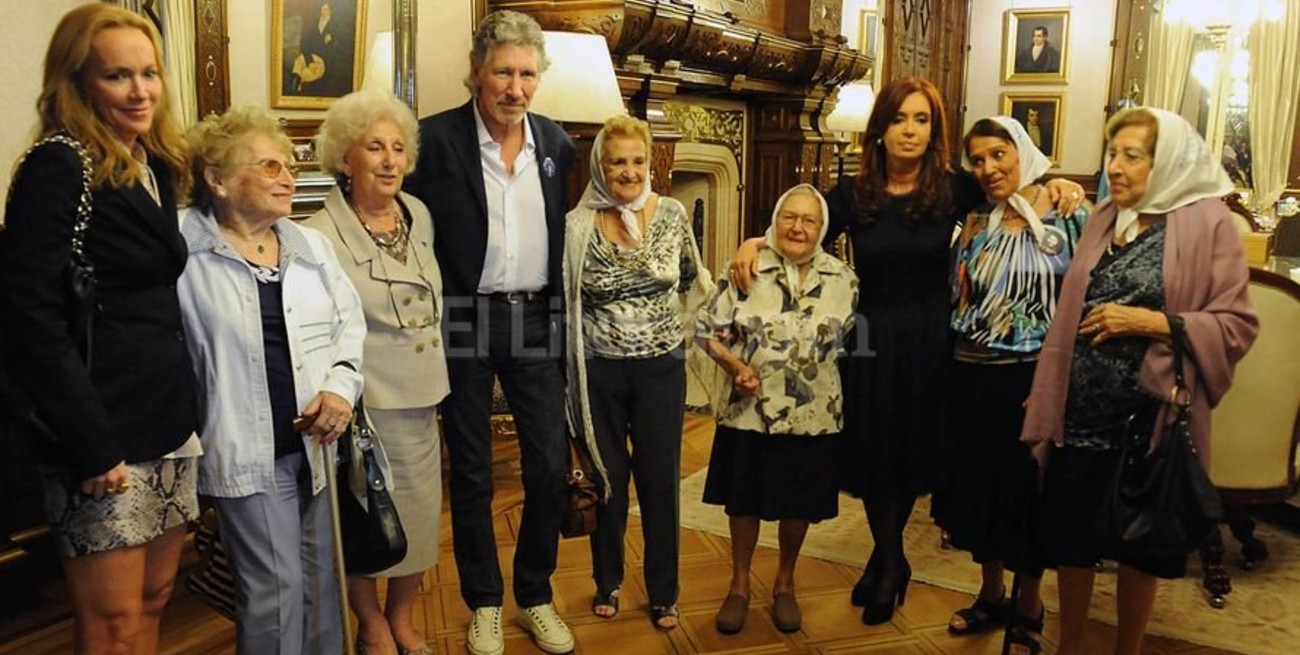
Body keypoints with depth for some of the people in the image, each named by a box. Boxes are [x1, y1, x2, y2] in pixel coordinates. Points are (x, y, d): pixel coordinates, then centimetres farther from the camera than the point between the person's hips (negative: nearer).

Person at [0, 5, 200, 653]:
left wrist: (187, 409, 12)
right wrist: (90, 445, -20)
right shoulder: (57, 169, -12)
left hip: (168, 419, 8)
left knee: (153, 602, 16)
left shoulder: (153, 167, 12)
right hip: (102, 432, -7)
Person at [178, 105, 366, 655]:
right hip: (247, 450, -5)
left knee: (320, 580, 16)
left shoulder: (311, 245, 10)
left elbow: (349, 321, 10)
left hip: (318, 441, 5)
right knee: (275, 588, 1)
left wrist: (341, 385, -5)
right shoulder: (184, 252, -8)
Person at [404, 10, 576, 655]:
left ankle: (536, 596, 27)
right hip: (465, 321, -3)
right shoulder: (436, 138, -8)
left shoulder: (556, 142, 5)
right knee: (471, 472, 10)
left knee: (551, 467, 5)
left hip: (535, 318, 3)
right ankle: (484, 602, 28)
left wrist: (562, 313, 11)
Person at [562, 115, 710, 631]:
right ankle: (607, 582, 32)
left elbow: (693, 280, 13)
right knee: (607, 478, 12)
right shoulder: (577, 225, -6)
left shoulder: (672, 214, -2)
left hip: (661, 366, 1)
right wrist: (567, 368, 2)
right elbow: (566, 299, 2)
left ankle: (663, 592, 25)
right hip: (599, 371, 0)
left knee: (661, 481, 7)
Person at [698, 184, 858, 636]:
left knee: (798, 505, 15)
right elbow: (707, 328, -3)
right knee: (744, 500, 13)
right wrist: (734, 366, -15)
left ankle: (785, 585, 39)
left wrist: (826, 375, 0)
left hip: (813, 417, 2)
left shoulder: (843, 279, 1)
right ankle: (739, 585, 34)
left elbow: (852, 341, 9)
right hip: (749, 412, -1)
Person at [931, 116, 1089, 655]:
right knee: (978, 485, 13)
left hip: (1033, 380, -4)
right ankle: (991, 594, 34)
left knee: (1028, 491, 8)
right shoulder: (975, 223, 7)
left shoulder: (1067, 215, -5)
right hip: (972, 379, 4)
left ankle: (1029, 609, 29)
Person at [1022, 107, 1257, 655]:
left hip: (1149, 415, -4)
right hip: (1081, 411, 4)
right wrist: (1046, 395, 9)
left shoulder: (1207, 222, -7)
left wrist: (1151, 322, -20)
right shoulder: (1103, 218, 9)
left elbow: (1236, 325, -9)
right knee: (1069, 536, 12)